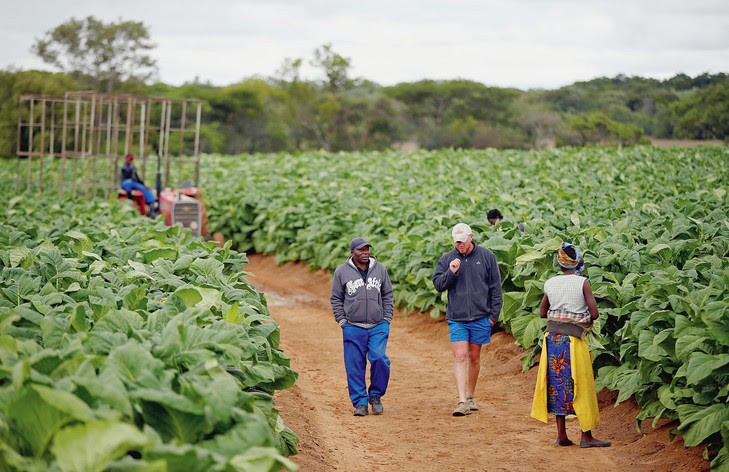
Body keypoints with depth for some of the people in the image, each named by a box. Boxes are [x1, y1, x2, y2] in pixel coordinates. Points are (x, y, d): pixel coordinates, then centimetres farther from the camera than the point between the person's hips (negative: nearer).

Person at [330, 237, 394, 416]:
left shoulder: (380, 269, 10)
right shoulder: (342, 271, 5)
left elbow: (388, 295, 15)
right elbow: (336, 298, 9)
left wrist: (386, 319, 7)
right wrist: (342, 321, 0)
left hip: (378, 327, 1)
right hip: (353, 328, 0)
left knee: (379, 358, -15)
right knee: (355, 366, -1)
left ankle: (376, 395, 5)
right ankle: (360, 402, 9)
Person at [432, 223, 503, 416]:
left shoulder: (486, 256, 1)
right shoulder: (446, 259, 4)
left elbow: (496, 287, 4)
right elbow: (438, 284, 2)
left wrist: (494, 314, 0)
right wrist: (451, 272, -15)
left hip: (481, 317, 0)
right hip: (456, 318, 0)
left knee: (474, 357, 11)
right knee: (460, 357, -9)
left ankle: (471, 396, 26)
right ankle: (462, 401, -13)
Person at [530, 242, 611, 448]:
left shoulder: (550, 284, 3)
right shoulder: (582, 282, -8)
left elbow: (542, 313, 12)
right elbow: (594, 313, -11)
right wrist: (585, 318, 9)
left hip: (552, 337, 4)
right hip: (573, 339, -4)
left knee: (557, 383, 10)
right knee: (580, 386, 3)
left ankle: (561, 435, 11)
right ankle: (586, 436, 6)